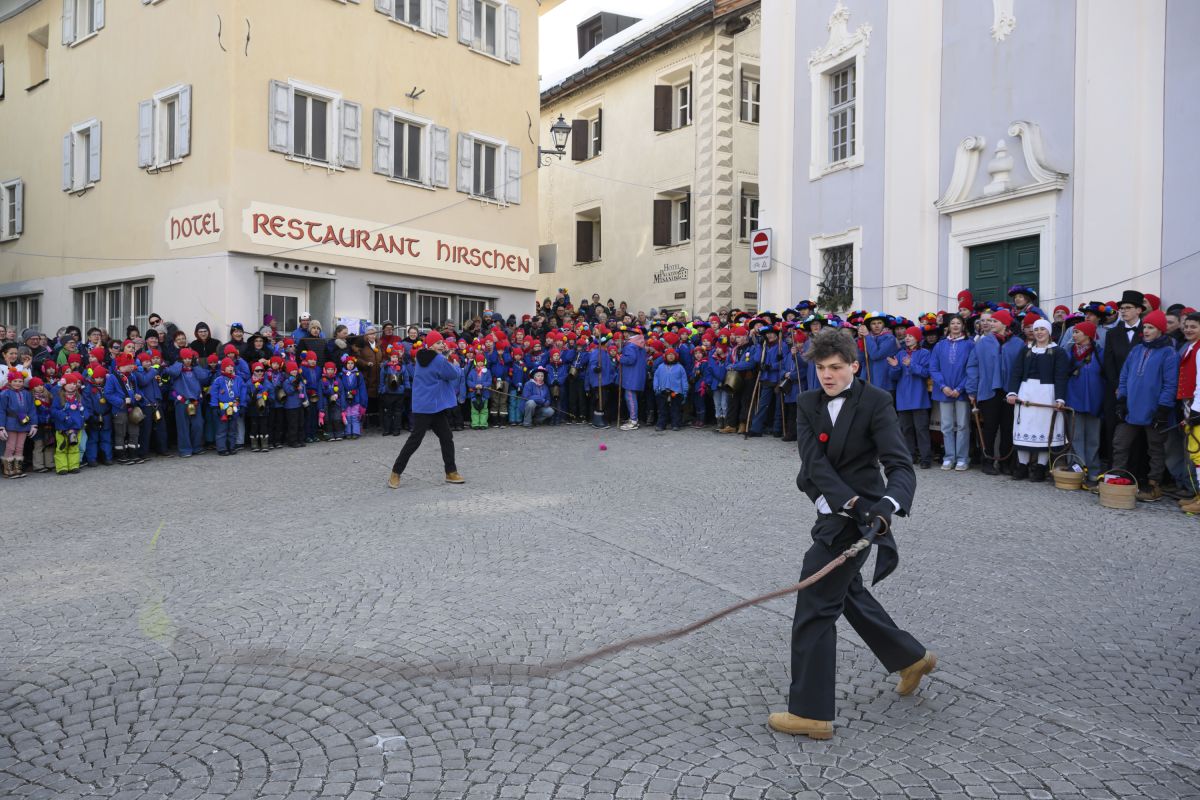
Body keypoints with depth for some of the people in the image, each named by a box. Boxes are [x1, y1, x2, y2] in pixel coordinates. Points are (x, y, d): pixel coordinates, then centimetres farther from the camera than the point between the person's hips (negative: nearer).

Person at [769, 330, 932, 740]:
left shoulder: (875, 402, -14)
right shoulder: (808, 404, 0)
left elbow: (901, 465, -22)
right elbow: (815, 462, -12)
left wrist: (886, 505, -42)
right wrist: (852, 501, -27)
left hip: (855, 519, -7)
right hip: (832, 514, 8)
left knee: (815, 609, -5)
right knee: (846, 592, 25)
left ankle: (810, 712, 9)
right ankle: (911, 657, 48)